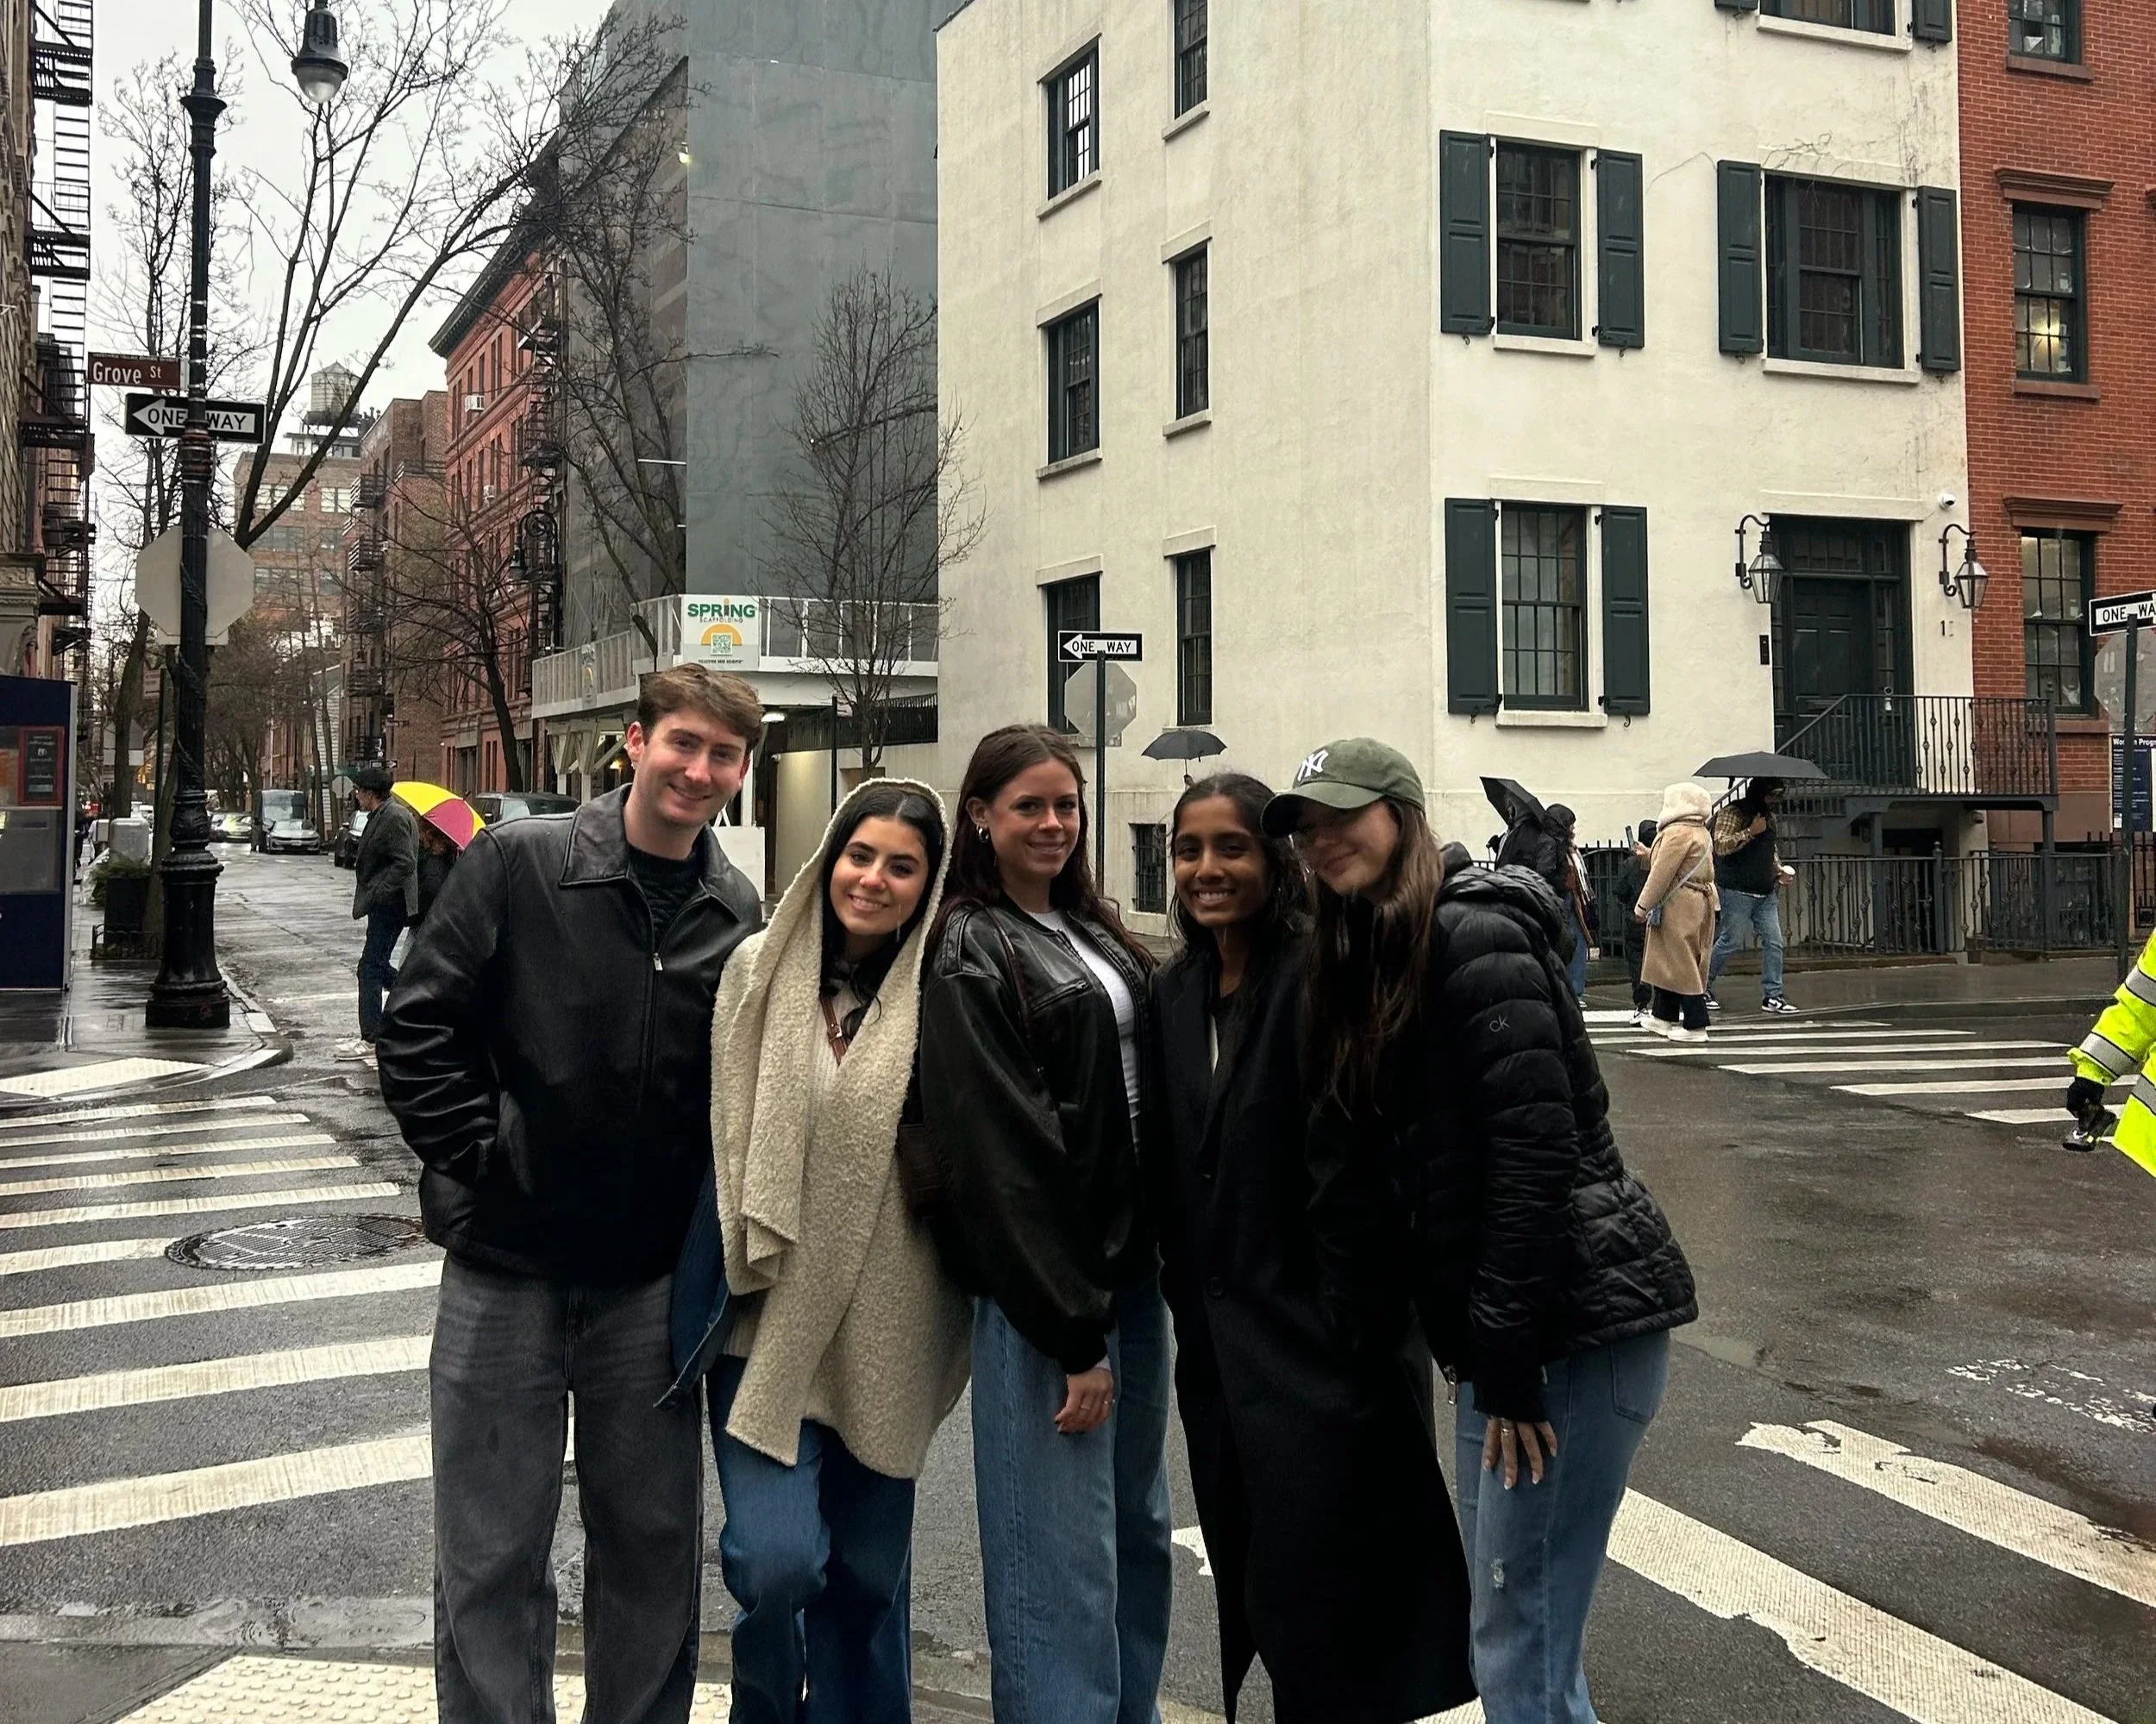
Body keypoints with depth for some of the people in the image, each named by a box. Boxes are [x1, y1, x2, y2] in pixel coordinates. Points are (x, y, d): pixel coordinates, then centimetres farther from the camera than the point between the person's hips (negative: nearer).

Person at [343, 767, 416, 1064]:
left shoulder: (394, 817, -17)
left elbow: (404, 863, -23)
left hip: (388, 905, -10)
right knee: (377, 966, 16)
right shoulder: (380, 816, 15)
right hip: (383, 904, 10)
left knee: (371, 968, -6)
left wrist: (377, 893, -23)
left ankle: (370, 1040, -2)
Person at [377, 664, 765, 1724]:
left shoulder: (739, 912, 3)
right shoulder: (518, 863, -7)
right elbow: (421, 1028, -7)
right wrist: (480, 1159, -10)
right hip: (506, 1263, -3)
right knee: (491, 1555, 7)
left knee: (653, 1540, 14)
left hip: (652, 1277, 3)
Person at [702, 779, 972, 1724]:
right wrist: (727, 1264, 1)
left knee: (868, 1571, 12)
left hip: (885, 1331, 1)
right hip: (771, 1315, 0)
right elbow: (723, 1129, 3)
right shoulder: (761, 966, -2)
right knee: (776, 1560, -10)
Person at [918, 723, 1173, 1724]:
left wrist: (1119, 1293, 10)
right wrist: (1072, 1332, -17)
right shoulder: (968, 956, -10)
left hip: (1130, 1269, 8)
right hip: (1042, 1294, -8)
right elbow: (998, 1158, -16)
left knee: (1141, 1535, 16)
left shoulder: (1092, 935, 13)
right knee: (1063, 1569, -3)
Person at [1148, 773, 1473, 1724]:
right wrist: (1188, 1305, 11)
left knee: (1314, 1600, -2)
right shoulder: (1174, 994, 7)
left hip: (1320, 1345, -7)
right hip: (1216, 1345, 7)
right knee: (1249, 1583, 16)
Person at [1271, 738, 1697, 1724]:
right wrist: (1359, 1334, 10)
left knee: (1518, 1633, -4)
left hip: (1579, 1316, -9)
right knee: (1511, 1617, 17)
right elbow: (1354, 1170, 13)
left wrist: (1506, 1360, -18)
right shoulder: (1363, 963, 14)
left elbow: (1536, 1154, -20)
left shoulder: (1472, 938, -13)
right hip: (1495, 1324, 9)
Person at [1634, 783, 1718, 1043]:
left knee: (1682, 964, -6)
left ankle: (1695, 1026, -5)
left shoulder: (1677, 832, -15)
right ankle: (1665, 1017, 25)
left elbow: (1662, 873, -18)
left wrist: (1643, 906, -14)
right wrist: (1647, 855, 21)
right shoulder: (1702, 833, 16)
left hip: (1678, 905, -10)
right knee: (1668, 960, 17)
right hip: (1699, 902, 10)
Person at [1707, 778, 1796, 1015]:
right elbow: (1720, 845, -21)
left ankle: (1772, 996, 4)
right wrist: (1750, 832, -24)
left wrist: (1780, 870, 13)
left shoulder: (1769, 816, 16)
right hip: (1737, 891, -8)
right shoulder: (1733, 813, -10)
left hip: (1766, 893, 8)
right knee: (1729, 942, -1)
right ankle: (1703, 987, 15)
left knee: (1774, 943, 0)